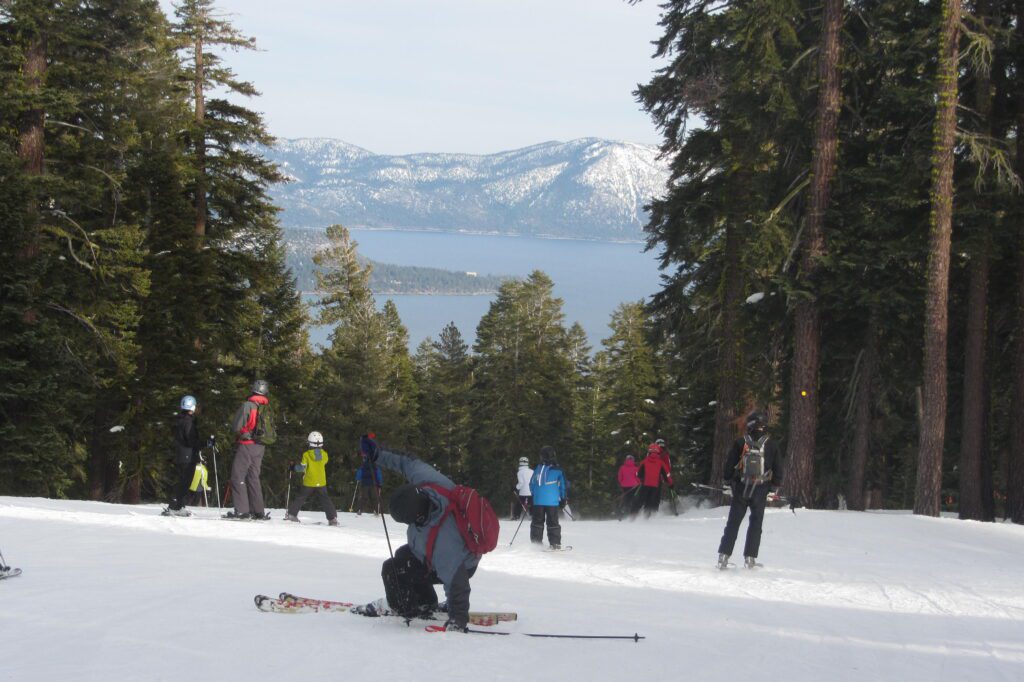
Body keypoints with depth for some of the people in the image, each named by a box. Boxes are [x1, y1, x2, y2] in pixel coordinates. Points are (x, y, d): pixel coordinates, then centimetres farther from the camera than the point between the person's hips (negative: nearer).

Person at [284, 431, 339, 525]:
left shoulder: (306, 455, -10)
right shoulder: (324, 454, -2)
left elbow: (302, 467, -9)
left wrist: (293, 468, 9)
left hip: (309, 482, -2)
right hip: (321, 482, 2)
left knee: (300, 498, 11)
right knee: (325, 500, 6)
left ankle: (291, 514, 12)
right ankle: (333, 518, -1)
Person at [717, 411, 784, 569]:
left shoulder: (740, 443, -3)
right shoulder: (771, 446, -2)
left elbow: (729, 465, 0)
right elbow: (778, 468, 2)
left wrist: (729, 481, 12)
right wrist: (775, 484, 15)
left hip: (741, 489, 0)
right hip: (761, 490, 0)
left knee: (733, 522, 6)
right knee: (756, 523, 8)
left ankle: (724, 555, 1)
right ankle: (750, 557, 4)